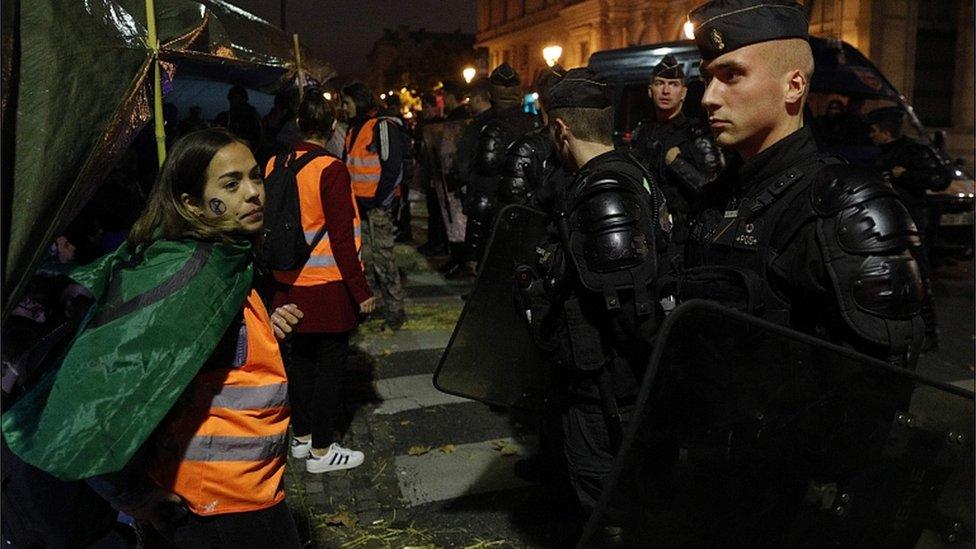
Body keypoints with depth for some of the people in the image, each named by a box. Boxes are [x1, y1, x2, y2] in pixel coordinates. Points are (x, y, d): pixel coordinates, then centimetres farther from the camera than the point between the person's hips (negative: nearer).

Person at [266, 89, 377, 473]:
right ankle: (321, 450, 15)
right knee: (330, 363, 6)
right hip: (328, 285, -6)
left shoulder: (275, 165, 1)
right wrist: (361, 290, -11)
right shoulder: (331, 170, -18)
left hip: (290, 283, 6)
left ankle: (301, 437, 32)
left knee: (299, 357, 18)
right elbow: (342, 238, -18)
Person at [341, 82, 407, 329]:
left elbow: (393, 168, -14)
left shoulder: (382, 127, -8)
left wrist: (378, 201, -13)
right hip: (359, 204, 8)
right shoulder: (353, 130, 18)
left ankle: (394, 309, 0)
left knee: (383, 256, -8)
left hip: (377, 204, -8)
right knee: (363, 256, 12)